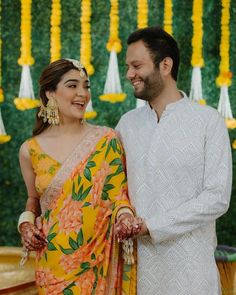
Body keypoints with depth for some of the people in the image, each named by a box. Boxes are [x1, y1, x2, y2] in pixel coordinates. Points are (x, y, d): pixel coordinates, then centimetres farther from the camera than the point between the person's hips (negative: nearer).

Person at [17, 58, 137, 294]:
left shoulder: (107, 139, -4)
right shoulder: (31, 150, 1)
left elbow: (118, 192, -1)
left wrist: (124, 216, -21)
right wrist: (26, 223, -2)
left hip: (99, 258, -1)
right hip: (54, 262, 1)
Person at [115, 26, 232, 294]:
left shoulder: (208, 121, -6)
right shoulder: (127, 123, 7)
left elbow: (217, 198, -12)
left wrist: (152, 225, -14)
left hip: (189, 265, -4)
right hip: (138, 262, 4)